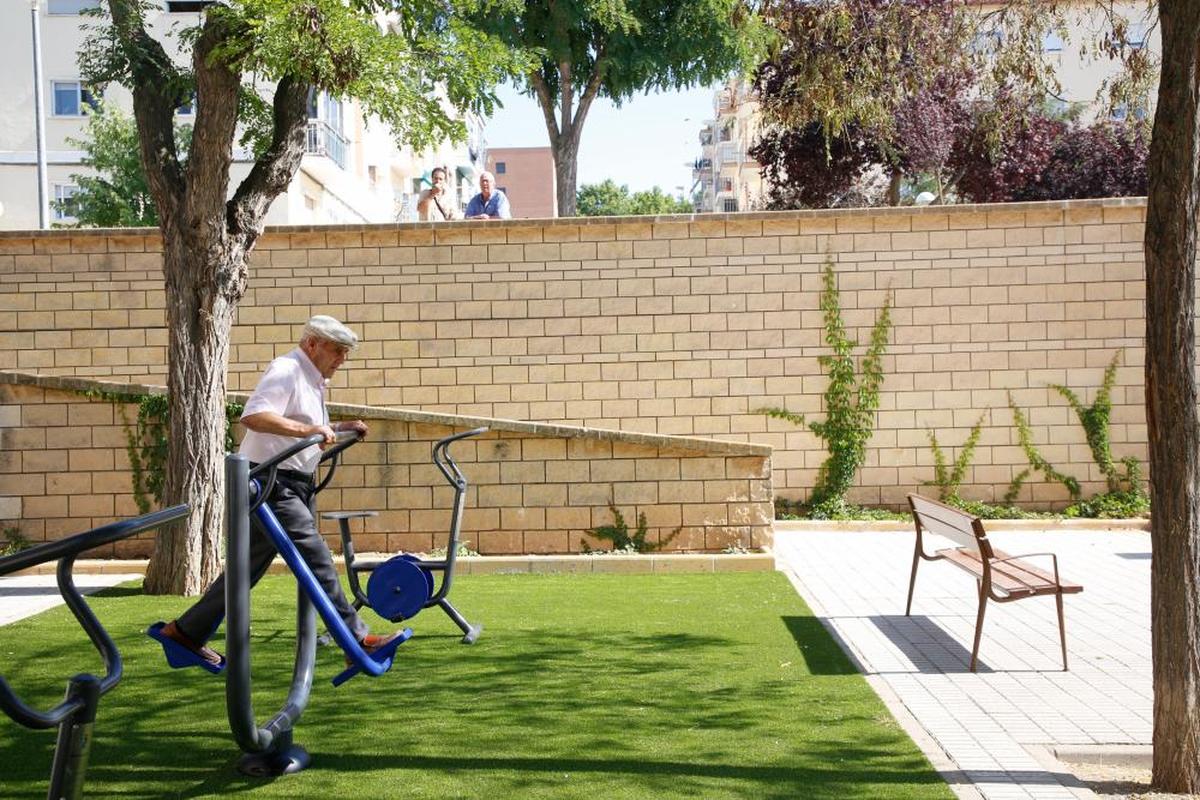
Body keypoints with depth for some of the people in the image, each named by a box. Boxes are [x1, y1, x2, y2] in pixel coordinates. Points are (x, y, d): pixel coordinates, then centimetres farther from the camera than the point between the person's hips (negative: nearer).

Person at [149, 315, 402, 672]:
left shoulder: (312, 380, 20)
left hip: (295, 486, 11)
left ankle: (185, 631, 24)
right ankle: (356, 637, -9)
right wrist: (308, 429, -33)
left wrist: (340, 427, 18)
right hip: (271, 483, -11)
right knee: (316, 558, -12)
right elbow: (253, 416, -28)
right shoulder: (284, 371, -13)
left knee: (249, 566, 14)